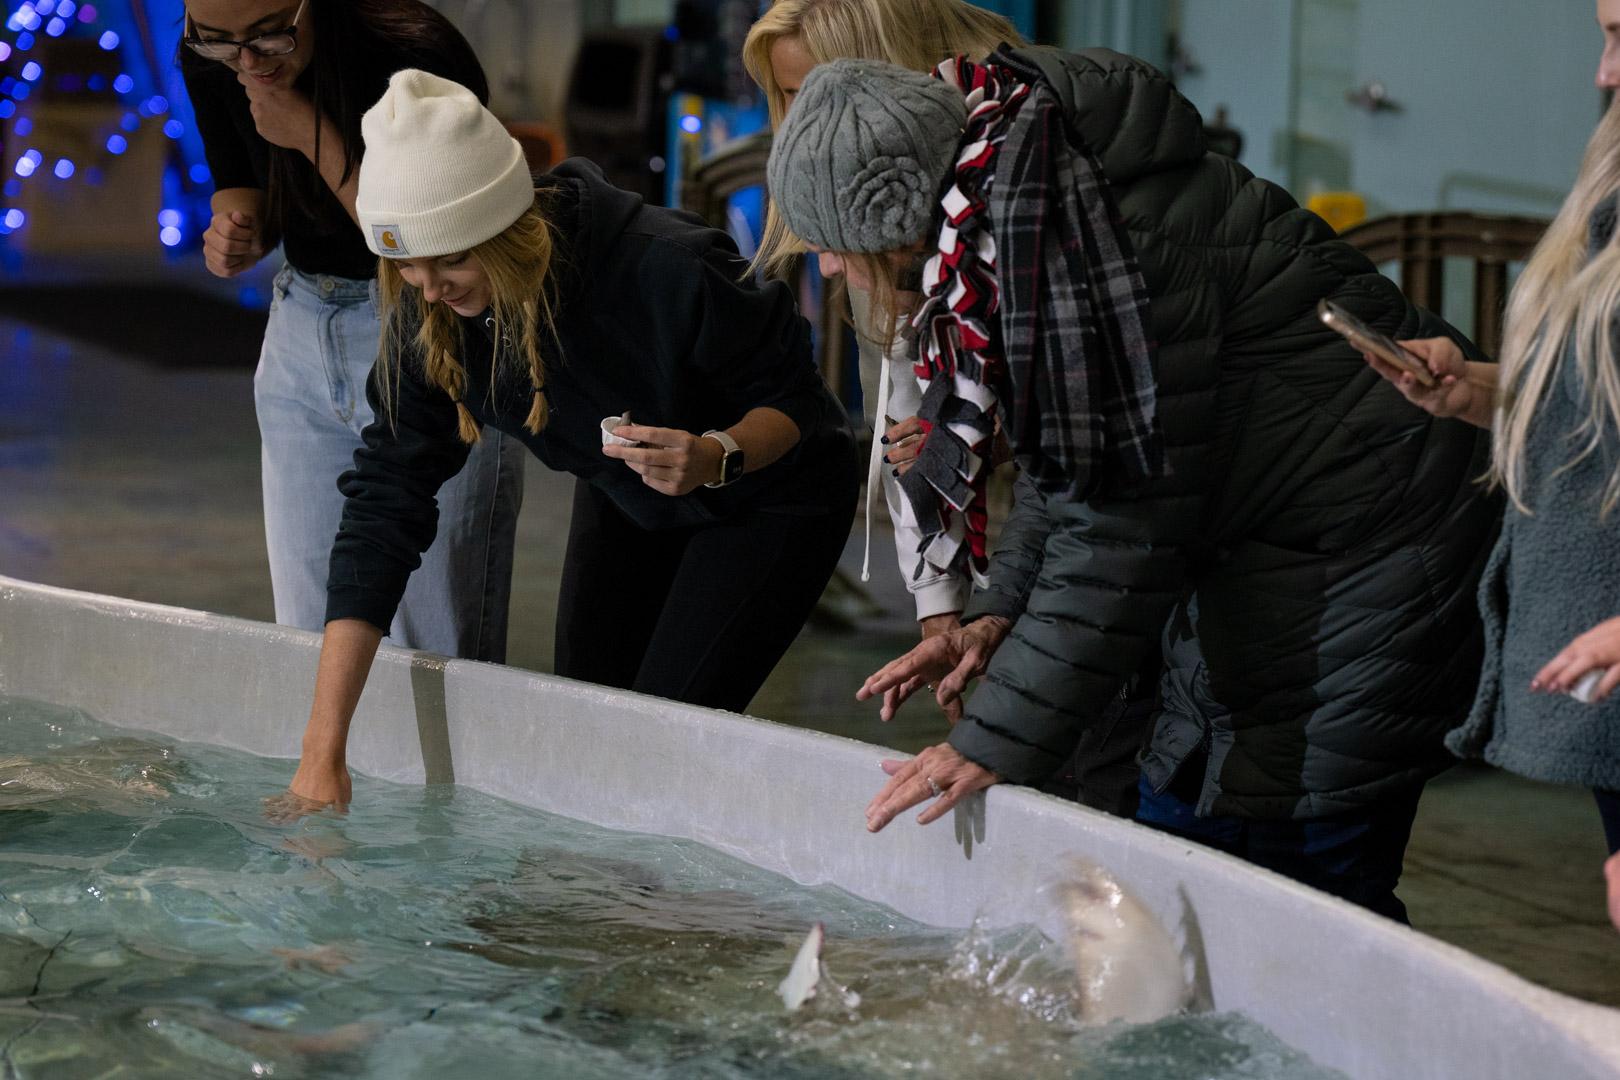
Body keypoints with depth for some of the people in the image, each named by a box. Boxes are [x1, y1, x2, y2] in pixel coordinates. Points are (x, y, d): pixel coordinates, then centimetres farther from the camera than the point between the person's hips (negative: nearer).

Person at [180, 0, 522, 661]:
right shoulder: (209, 62, -7)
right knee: (312, 645, 9)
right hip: (302, 332, 6)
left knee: (432, 656, -6)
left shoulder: (413, 55, -25)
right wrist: (239, 236, -14)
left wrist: (313, 135, -28)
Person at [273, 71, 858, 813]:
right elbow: (382, 509, -24)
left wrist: (716, 458, -46)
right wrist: (322, 754, -29)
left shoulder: (666, 271, -39)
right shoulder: (429, 320, -24)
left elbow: (794, 395, -22)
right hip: (624, 499, 5)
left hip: (770, 495, -5)